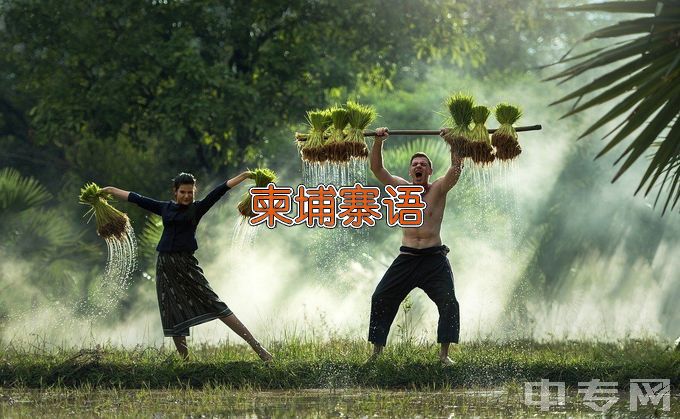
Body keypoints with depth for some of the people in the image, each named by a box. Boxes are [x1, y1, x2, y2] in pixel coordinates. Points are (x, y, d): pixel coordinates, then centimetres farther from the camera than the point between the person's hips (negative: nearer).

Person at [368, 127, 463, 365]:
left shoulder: (439, 189, 1)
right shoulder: (401, 189, 7)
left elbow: (457, 167, -14)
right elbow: (377, 168, -1)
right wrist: (378, 142, -12)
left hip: (434, 258, -2)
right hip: (407, 258, 2)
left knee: (449, 302, -14)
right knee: (380, 299, -4)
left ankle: (444, 353, -6)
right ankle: (376, 351, 4)